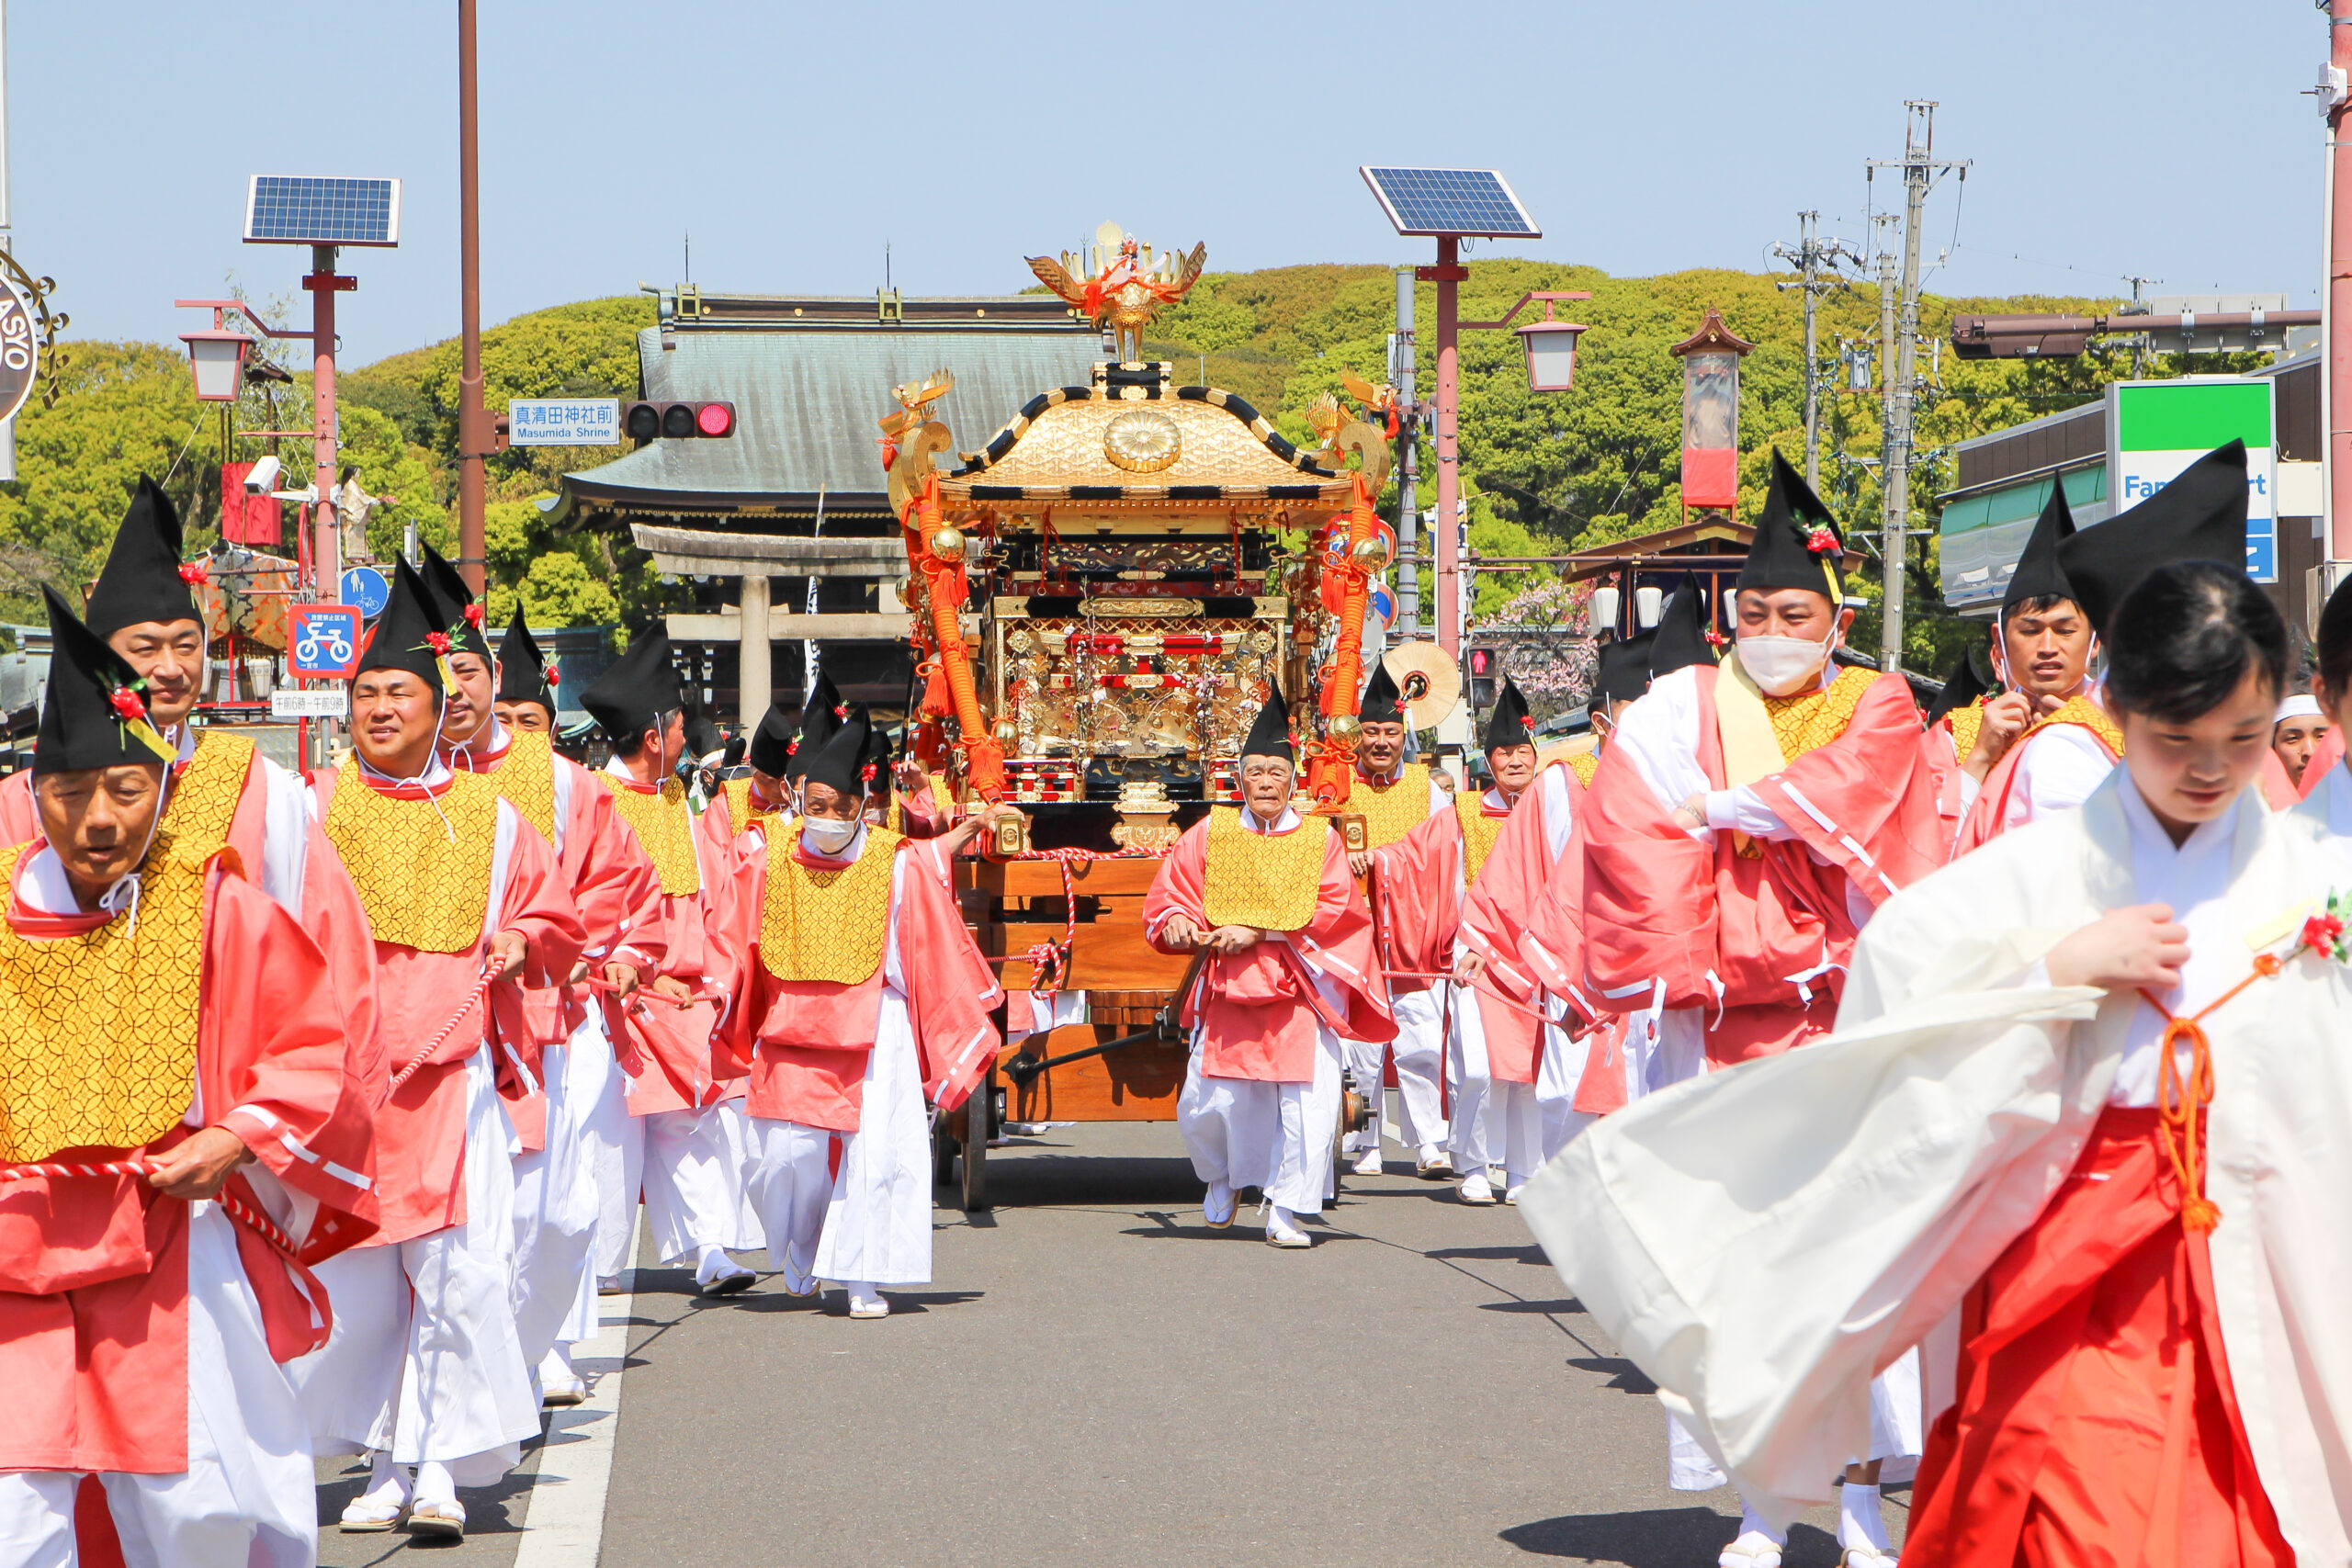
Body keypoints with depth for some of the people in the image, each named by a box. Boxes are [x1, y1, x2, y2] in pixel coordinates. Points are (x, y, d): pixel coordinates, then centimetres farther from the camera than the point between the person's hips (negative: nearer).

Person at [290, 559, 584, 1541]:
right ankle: (386, 1461, 12)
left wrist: (520, 939, 1)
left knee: (458, 1266, -11)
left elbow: (558, 923, 20)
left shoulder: (489, 817, 12)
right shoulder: (315, 805, 8)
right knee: (352, 1269, 1)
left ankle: (443, 1463, -4)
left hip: (451, 1064, 0)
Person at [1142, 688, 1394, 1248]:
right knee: (1205, 1105, -6)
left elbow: (1330, 908, -5)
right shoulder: (1210, 835, 9)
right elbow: (1166, 893, 10)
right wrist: (1177, 921, -14)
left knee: (1308, 1103, -13)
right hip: (1226, 989, 1)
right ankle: (1223, 1177, 27)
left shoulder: (1320, 840, 6)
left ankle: (1285, 1212, 1)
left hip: (1299, 991, -1)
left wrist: (1259, 932, -13)